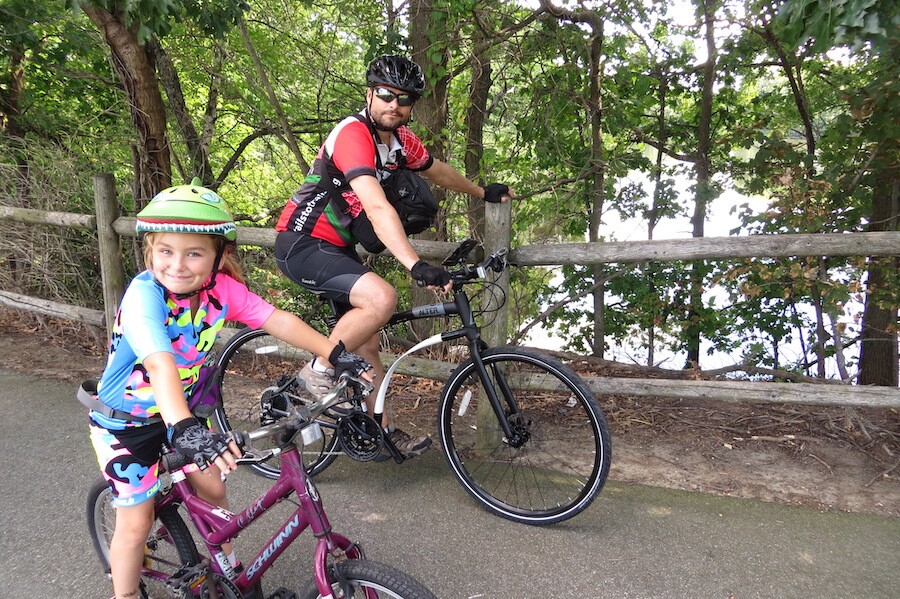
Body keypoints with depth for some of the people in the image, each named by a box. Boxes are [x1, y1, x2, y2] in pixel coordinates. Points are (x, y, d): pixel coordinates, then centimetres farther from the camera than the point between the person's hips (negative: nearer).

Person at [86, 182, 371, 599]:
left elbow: (278, 320, -23)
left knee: (213, 489, 11)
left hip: (179, 407, 5)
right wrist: (185, 429, -62)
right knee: (137, 522, 1)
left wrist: (336, 353, -33)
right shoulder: (144, 295, -34)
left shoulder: (222, 288, -18)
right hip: (124, 422, -5)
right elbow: (159, 363, -48)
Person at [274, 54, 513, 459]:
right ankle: (317, 372, -9)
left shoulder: (400, 140, 3)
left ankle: (383, 433, 21)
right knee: (381, 298, -30)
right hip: (302, 244, -8)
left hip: (337, 247, 9)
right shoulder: (353, 134, -24)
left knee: (367, 342, 8)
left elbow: (437, 170, 23)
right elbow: (377, 209, -38)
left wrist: (483, 193, 35)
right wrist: (416, 266, -47)